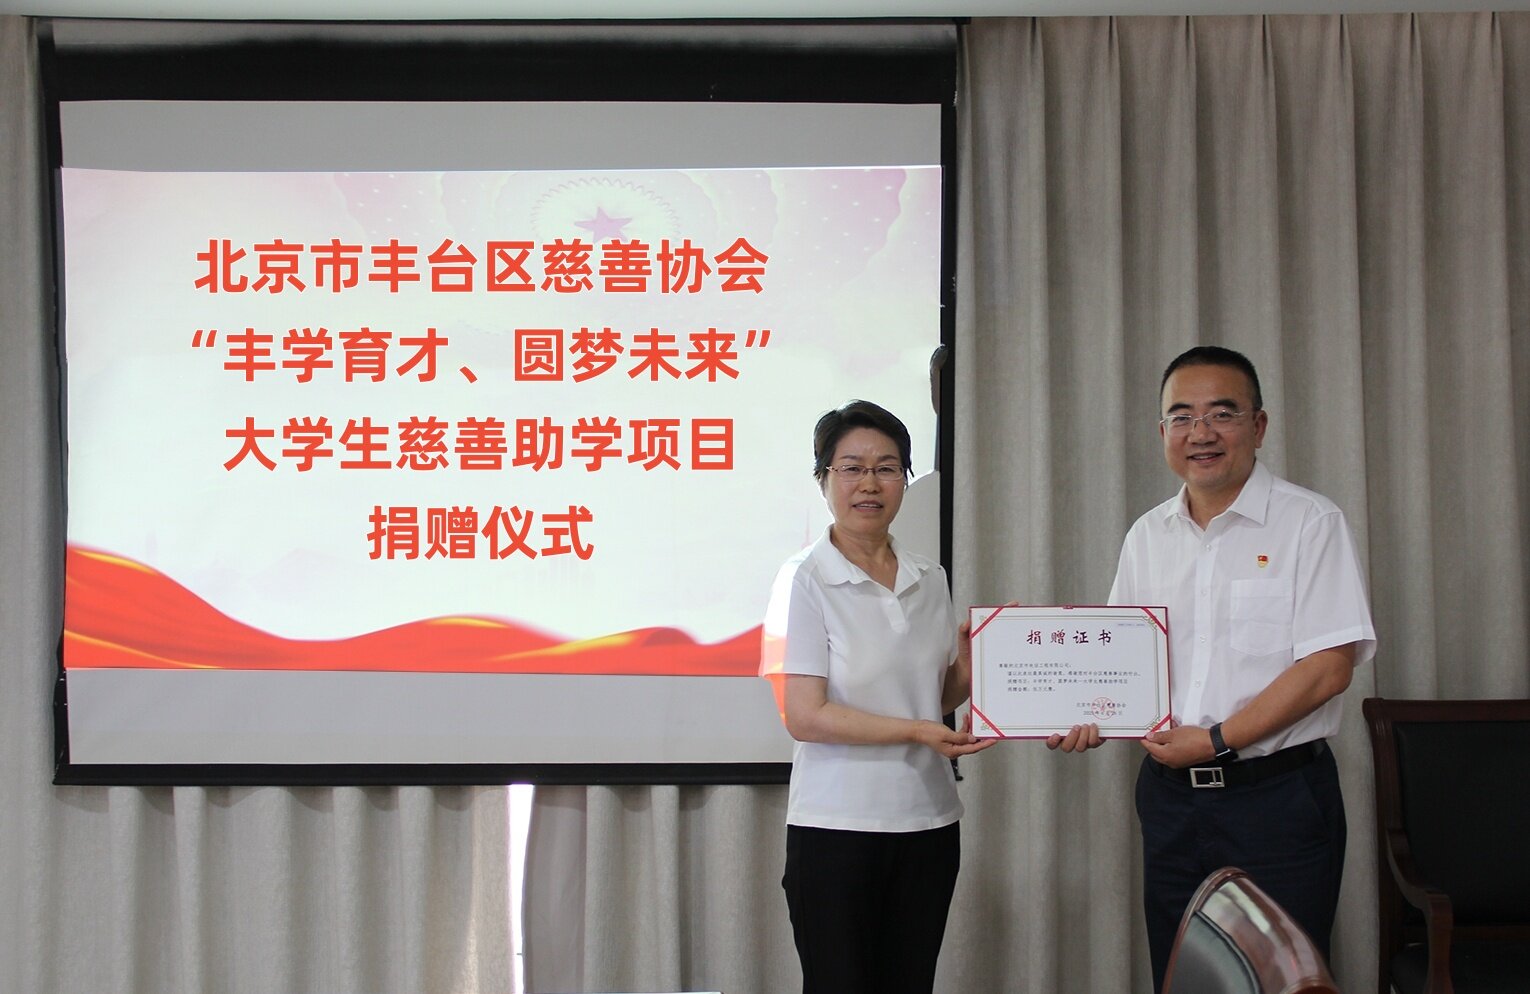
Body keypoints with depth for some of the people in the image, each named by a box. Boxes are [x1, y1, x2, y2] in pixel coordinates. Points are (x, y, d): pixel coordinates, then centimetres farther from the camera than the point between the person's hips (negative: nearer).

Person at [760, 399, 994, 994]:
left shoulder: (929, 579, 9)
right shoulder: (806, 580, -8)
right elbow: (803, 716, -14)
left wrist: (971, 664, -2)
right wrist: (916, 732, -20)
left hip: (927, 821, 5)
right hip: (837, 826, -5)